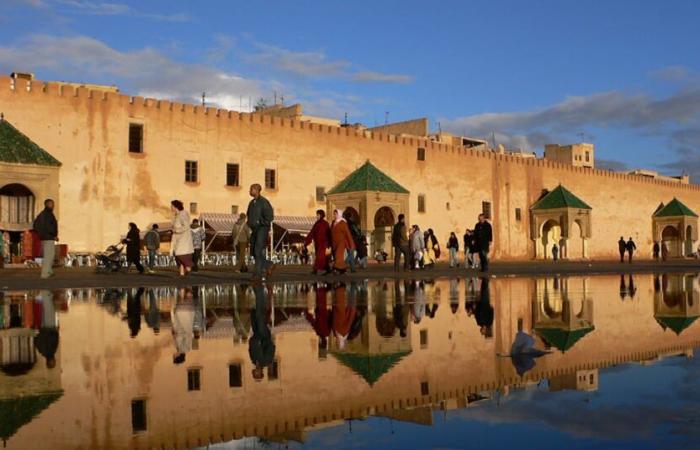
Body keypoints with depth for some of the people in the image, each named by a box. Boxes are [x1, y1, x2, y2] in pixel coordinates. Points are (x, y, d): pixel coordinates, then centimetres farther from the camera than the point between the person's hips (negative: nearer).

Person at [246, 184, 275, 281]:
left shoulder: (264, 202, -9)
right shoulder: (252, 203, 14)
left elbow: (270, 217, -14)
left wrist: (259, 222, -17)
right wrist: (250, 223, 7)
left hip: (262, 228, -8)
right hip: (254, 230, 8)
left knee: (258, 251, -12)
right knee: (254, 252, 6)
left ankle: (258, 274, -9)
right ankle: (269, 265, 22)